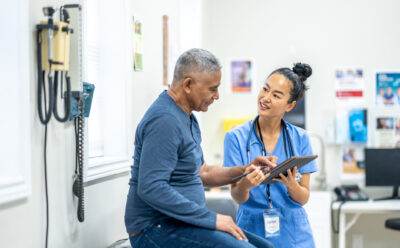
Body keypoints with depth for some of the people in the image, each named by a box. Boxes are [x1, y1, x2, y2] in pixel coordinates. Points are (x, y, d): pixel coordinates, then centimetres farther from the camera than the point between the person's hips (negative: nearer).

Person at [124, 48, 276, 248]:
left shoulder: (186, 118, 16)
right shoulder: (164, 120, -18)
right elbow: (151, 188, -26)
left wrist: (244, 171, 8)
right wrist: (211, 219, -22)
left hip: (180, 223, 10)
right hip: (155, 230, -10)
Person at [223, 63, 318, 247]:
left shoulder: (299, 138, 1)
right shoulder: (236, 137, -4)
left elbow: (304, 198, 2)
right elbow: (237, 198, -5)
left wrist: (291, 185, -19)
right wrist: (244, 186, -27)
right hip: (253, 231, -1)